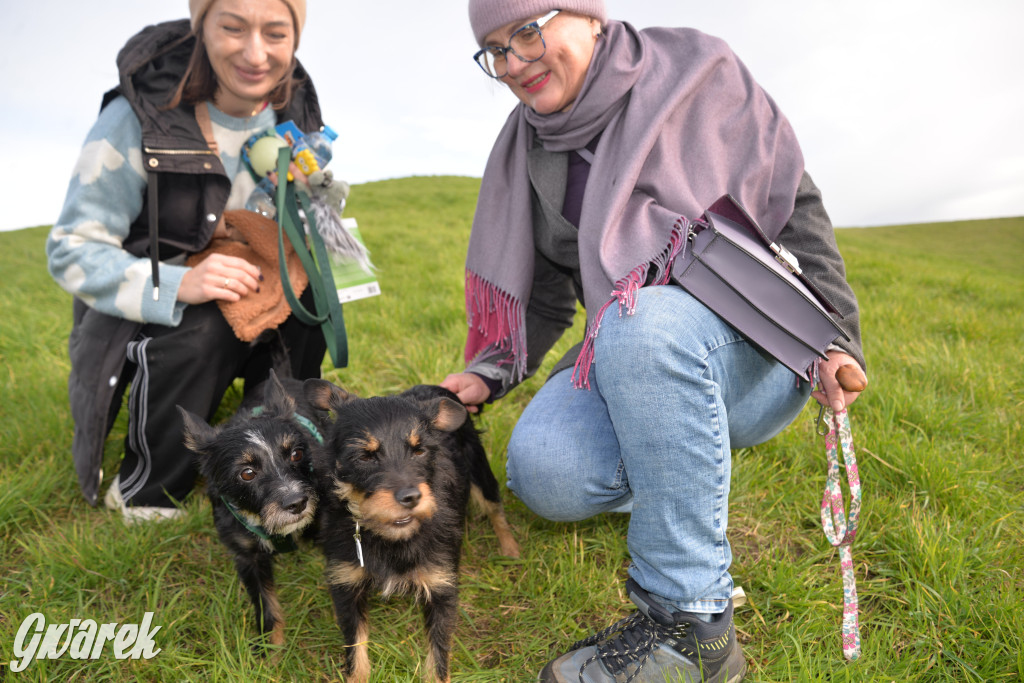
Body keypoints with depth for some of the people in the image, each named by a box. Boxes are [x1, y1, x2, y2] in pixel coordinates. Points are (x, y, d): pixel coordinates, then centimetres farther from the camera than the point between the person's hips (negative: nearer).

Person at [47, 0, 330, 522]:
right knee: (200, 329, -35)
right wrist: (177, 284, -38)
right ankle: (143, 493, -9)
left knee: (307, 299, -24)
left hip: (246, 300, 4)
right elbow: (71, 251, -19)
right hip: (138, 311, -4)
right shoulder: (138, 118, -20)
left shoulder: (294, 112, -5)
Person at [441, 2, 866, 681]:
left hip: (752, 350, -3)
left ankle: (691, 628, -25)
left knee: (640, 324, -37)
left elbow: (796, 208, -2)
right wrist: (490, 373, -4)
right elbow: (546, 295, 12)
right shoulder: (528, 152, 10)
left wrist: (834, 337, -12)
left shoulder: (694, 74, -3)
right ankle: (687, 472, 10)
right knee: (545, 471, -25)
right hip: (631, 363, 4)